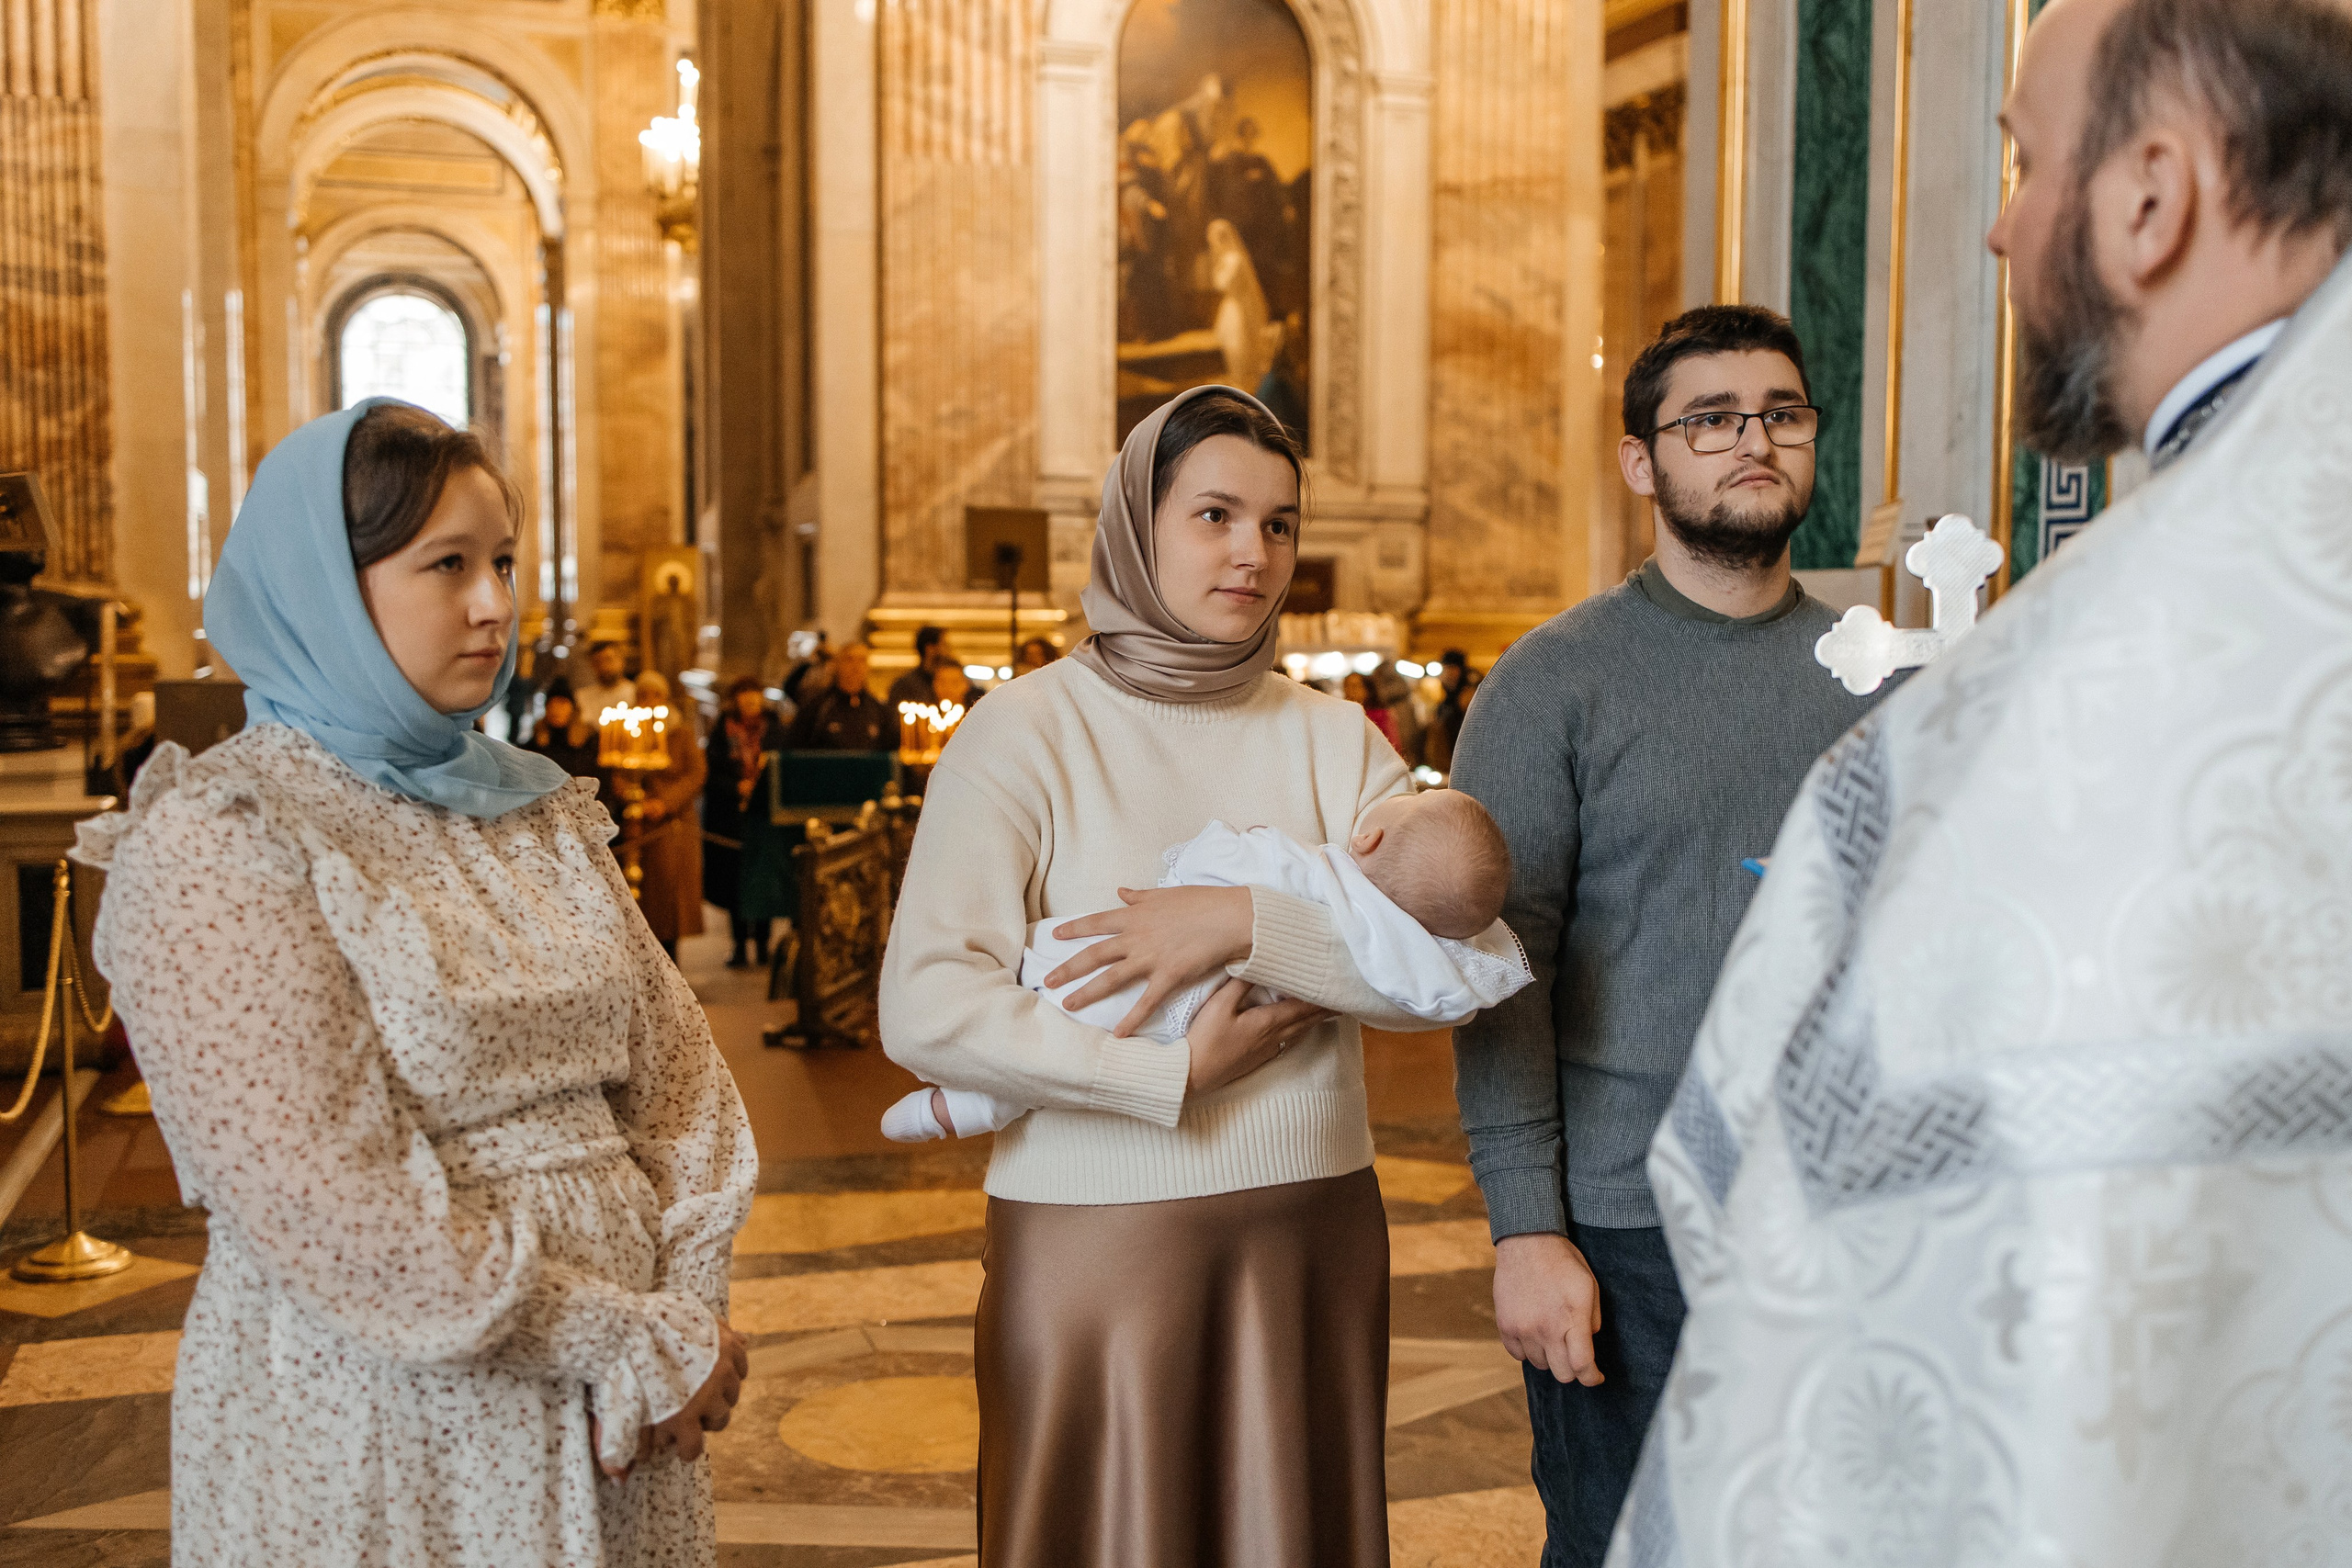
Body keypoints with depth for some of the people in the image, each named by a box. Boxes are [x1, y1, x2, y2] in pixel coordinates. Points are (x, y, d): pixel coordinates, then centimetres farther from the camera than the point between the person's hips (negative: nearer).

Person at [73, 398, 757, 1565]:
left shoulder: (539, 812, 8)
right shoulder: (213, 843, -12)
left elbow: (674, 1066, 5)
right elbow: (322, 1207, -19)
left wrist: (684, 1313, -10)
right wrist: (631, 1344, -16)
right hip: (383, 1431, -5)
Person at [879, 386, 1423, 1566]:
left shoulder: (1332, 738, 6)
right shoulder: (1027, 733, -6)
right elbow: (925, 1012, -16)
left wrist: (1249, 923, -19)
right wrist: (1173, 1076, -15)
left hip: (1317, 1234, 4)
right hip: (1098, 1237, -3)